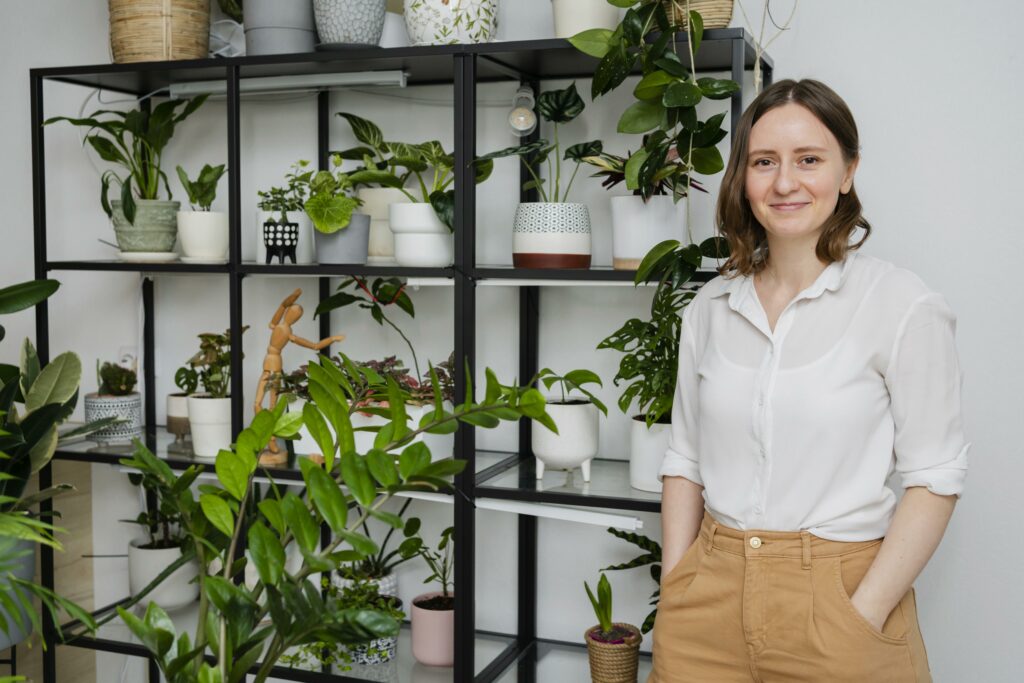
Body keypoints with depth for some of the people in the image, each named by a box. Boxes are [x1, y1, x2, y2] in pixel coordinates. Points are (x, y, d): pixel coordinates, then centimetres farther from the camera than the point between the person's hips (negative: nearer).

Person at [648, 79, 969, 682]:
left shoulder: (903, 305, -9)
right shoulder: (710, 308, 4)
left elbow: (934, 477, -9)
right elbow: (686, 459, 8)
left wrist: (861, 618, -15)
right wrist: (675, 590, 0)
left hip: (840, 592, -3)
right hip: (710, 595, 4)